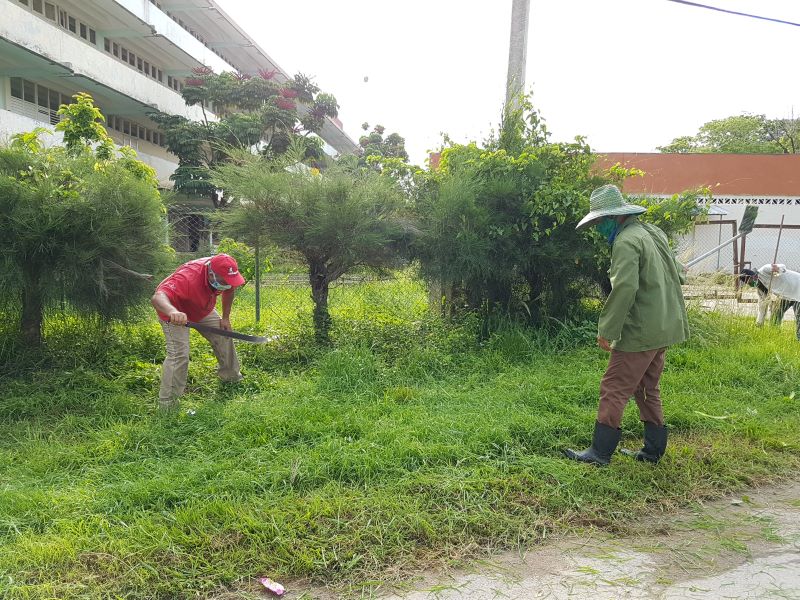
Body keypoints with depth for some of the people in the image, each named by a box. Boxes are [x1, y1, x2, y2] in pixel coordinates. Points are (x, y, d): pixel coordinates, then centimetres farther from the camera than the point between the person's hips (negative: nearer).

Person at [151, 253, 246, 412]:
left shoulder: (226, 274, -26)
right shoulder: (188, 278, -46)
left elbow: (229, 290, 0)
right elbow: (156, 298, -60)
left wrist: (225, 318, 0)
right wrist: (173, 312, -81)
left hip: (203, 309, 7)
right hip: (173, 311, -7)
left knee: (224, 336, 13)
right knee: (178, 354, -20)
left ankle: (231, 376, 39)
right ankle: (167, 404, -7)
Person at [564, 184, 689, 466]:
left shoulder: (626, 241, -17)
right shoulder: (653, 232, 12)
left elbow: (624, 289, -26)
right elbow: (676, 272, 21)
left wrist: (606, 330, -21)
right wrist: (678, 273, 43)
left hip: (641, 331, -10)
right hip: (664, 326, 10)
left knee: (614, 389, -3)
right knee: (647, 389, 18)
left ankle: (600, 451, 4)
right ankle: (653, 450, 26)